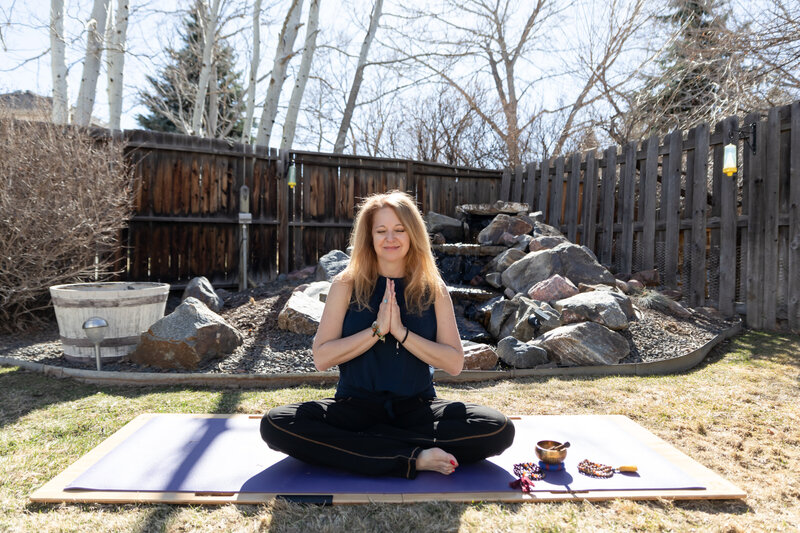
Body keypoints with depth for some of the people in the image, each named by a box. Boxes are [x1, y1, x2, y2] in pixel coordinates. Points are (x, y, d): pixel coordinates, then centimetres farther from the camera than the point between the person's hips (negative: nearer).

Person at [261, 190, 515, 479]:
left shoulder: (433, 289, 2)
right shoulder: (346, 285, 0)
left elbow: (455, 363, -5)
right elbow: (321, 357, -7)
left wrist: (401, 332, -16)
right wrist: (377, 330, -16)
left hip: (416, 408, 1)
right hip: (355, 406, 0)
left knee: (500, 428, -23)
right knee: (275, 424, -26)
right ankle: (414, 459, -24)